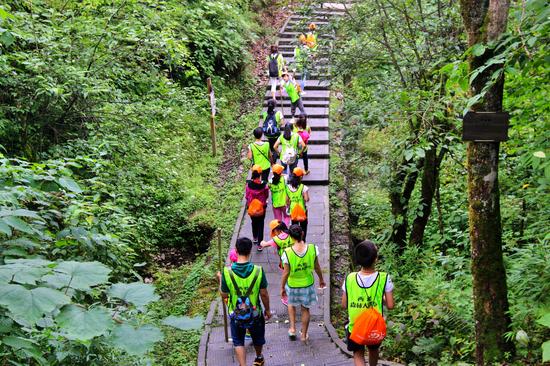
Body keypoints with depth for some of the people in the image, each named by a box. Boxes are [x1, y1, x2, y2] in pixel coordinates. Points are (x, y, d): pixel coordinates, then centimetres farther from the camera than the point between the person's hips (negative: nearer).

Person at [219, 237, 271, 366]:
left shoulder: (227, 272, -22)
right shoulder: (258, 271, -22)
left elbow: (224, 295, -9)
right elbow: (264, 294, -12)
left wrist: (220, 279, 7)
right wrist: (267, 310, 5)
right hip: (255, 313, 1)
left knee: (238, 342, 19)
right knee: (257, 338, 27)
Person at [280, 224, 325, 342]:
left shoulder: (287, 253, -26)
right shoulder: (312, 248, -20)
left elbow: (286, 273, -16)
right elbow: (317, 267, -6)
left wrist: (282, 288, -1)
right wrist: (321, 279, 13)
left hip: (292, 285, -1)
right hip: (308, 284, 1)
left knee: (291, 304, 30)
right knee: (305, 309, 21)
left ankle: (292, 328, 29)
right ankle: (304, 335, 34)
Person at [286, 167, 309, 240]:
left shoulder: (288, 187, -6)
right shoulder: (303, 187, -19)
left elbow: (287, 200, -1)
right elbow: (306, 199, -19)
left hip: (293, 210, 4)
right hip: (302, 210, -4)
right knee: (303, 227, 12)